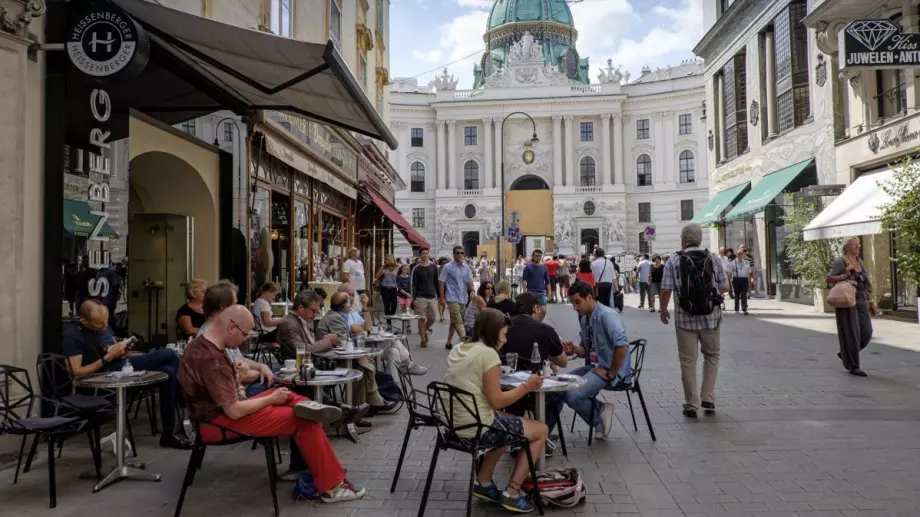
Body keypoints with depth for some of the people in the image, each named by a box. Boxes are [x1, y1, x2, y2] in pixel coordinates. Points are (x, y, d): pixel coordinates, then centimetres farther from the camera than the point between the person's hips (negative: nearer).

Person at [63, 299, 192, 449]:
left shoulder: (103, 325, 14)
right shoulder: (73, 335, -10)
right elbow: (76, 372, -16)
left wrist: (123, 349, -1)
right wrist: (107, 358, -20)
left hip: (122, 365, 8)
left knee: (168, 372, -18)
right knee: (169, 355, -20)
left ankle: (169, 433, -11)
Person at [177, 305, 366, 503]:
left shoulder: (202, 344, 4)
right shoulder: (211, 360, -27)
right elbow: (234, 411, -27)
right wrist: (272, 398, -13)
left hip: (224, 409, 11)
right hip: (221, 421, -11)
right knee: (305, 420, -12)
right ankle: (332, 487, -2)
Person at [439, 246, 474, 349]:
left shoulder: (466, 267, 9)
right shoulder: (448, 267, -4)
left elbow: (470, 281, 8)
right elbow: (442, 282, -4)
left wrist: (472, 292, -10)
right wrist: (442, 297, -8)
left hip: (463, 298, 6)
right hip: (452, 298, -6)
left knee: (454, 321, 14)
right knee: (458, 321, -15)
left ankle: (448, 342, 25)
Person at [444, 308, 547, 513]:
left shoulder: (457, 349, 9)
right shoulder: (488, 353, -16)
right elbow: (496, 402, -15)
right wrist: (526, 386, -5)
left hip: (454, 424, 9)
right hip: (476, 429, -9)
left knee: (507, 422, 33)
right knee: (541, 430, 9)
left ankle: (483, 483, 27)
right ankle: (511, 493, 8)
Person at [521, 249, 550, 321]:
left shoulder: (544, 267, 8)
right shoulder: (528, 267, 0)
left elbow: (547, 281, 12)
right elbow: (524, 280, -5)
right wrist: (525, 292, -15)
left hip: (541, 292, 2)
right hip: (531, 292, -2)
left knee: (543, 310, -7)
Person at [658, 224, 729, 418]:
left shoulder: (674, 262, -6)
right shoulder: (714, 259, 0)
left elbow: (666, 291, -9)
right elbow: (725, 287, 3)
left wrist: (663, 310, 8)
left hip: (685, 319, -2)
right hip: (711, 318, 2)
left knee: (688, 361, 7)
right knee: (711, 356, 20)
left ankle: (691, 405, 12)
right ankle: (708, 398, 17)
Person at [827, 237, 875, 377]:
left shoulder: (860, 262, 13)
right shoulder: (840, 262, -7)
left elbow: (867, 283, 17)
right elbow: (829, 278, -15)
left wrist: (871, 302, 14)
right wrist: (844, 276, -26)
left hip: (861, 302, 7)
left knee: (866, 333, 2)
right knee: (851, 333, -5)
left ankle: (845, 353, 24)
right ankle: (853, 367, 3)